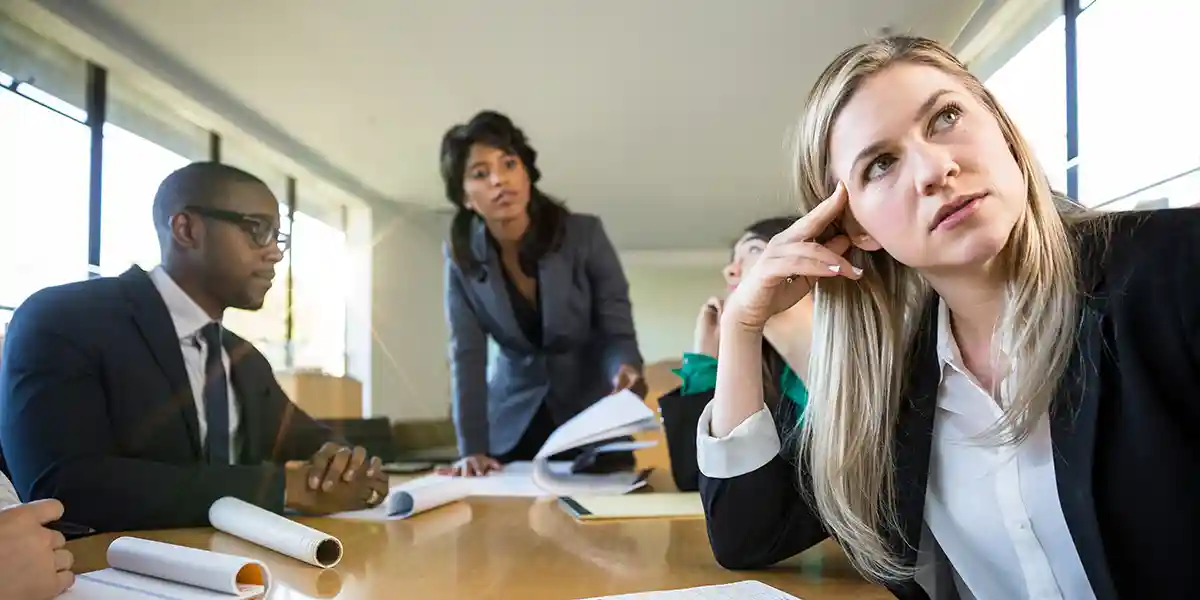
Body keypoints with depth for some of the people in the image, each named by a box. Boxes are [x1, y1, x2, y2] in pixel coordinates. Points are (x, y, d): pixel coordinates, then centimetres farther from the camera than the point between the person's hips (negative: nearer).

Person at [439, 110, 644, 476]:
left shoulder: (585, 235, -17)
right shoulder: (461, 254, -10)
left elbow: (617, 330, -15)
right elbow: (467, 354, -14)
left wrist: (626, 369, -39)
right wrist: (472, 448, -24)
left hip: (591, 420, -1)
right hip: (512, 425, 2)